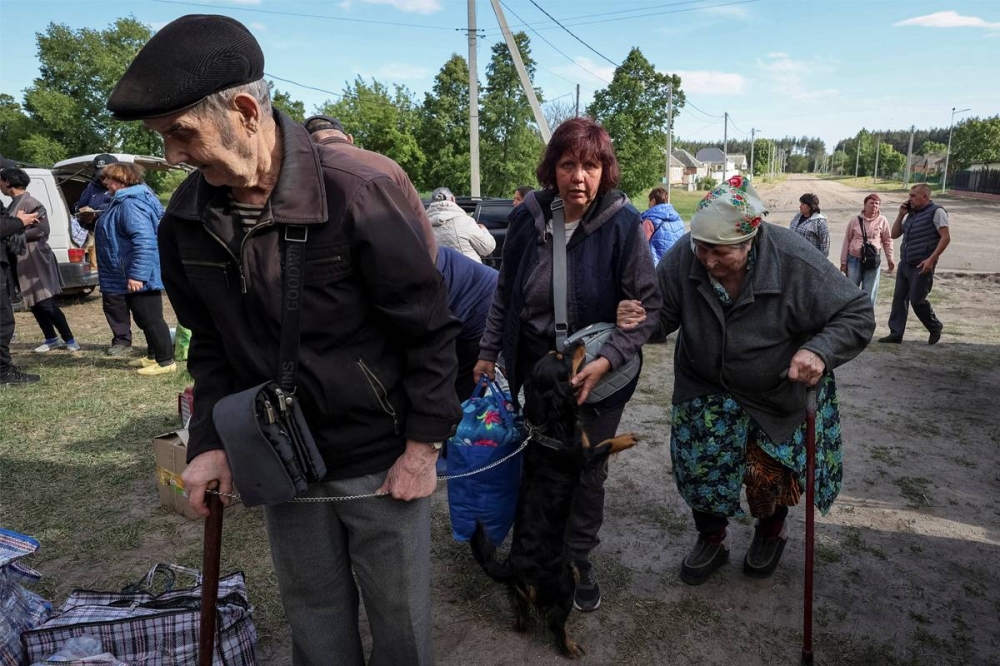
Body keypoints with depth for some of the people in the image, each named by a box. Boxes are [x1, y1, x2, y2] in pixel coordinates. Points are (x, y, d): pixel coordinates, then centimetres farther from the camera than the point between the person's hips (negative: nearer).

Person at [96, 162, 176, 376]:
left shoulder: (131, 204, -21)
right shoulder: (123, 201, 16)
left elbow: (144, 241, -31)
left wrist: (136, 274, -32)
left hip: (140, 276, -11)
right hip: (133, 274, 11)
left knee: (150, 318, -6)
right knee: (143, 318, 19)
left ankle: (166, 361, 1)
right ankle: (153, 355, 30)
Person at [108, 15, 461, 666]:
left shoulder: (358, 194, -21)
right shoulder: (185, 220, -3)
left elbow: (430, 329, -14)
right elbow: (210, 343, 10)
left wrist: (424, 445, -13)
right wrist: (210, 441, 3)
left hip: (380, 459, -4)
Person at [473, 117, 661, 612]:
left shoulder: (623, 225, -17)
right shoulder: (528, 216, -8)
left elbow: (646, 306, -13)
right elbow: (505, 293, 4)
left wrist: (606, 360, -25)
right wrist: (489, 352, 7)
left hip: (599, 374, -2)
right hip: (536, 365, 3)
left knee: (587, 472, 13)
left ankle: (578, 561, 36)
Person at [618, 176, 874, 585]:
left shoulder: (795, 263, -30)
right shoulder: (684, 256, -24)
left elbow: (857, 316, -19)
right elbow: (665, 311, -9)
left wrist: (820, 351, -38)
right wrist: (640, 318, -33)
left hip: (778, 393, -2)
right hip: (706, 388, 2)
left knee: (768, 472, 9)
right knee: (699, 465, 5)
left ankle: (771, 531, 45)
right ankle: (712, 540, 35)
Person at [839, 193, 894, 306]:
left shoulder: (882, 221, -2)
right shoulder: (855, 221, -2)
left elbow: (887, 241, 7)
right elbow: (847, 241, 3)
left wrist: (890, 259, 6)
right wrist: (843, 262, 2)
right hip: (854, 259, 0)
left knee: (869, 293, 6)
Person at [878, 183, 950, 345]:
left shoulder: (936, 212, -7)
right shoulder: (911, 214, 15)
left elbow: (946, 237, -14)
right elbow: (894, 234, 19)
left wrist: (931, 259, -22)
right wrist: (901, 214, 7)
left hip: (922, 266, -7)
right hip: (905, 264, 8)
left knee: (917, 300, -5)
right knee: (899, 298, 5)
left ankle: (935, 327, 18)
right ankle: (896, 333, 9)